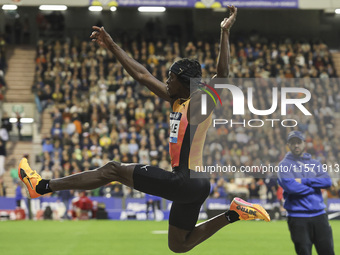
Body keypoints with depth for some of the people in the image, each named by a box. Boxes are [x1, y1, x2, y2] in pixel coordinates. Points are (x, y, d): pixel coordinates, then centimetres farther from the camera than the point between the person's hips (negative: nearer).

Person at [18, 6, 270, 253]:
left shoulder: (202, 101, -9)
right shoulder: (177, 100, 14)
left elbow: (223, 74, -26)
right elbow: (142, 75, 18)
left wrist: (225, 31, -31)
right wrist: (112, 46, 17)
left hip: (189, 182, -9)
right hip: (188, 184, 9)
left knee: (114, 169, -6)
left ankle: (44, 186, -1)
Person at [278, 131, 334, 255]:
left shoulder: (315, 163, 17)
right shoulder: (284, 164, 4)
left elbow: (327, 181, 0)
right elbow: (290, 186, -14)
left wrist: (303, 181, -9)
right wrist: (313, 187, -4)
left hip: (319, 215, 4)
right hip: (298, 218, -4)